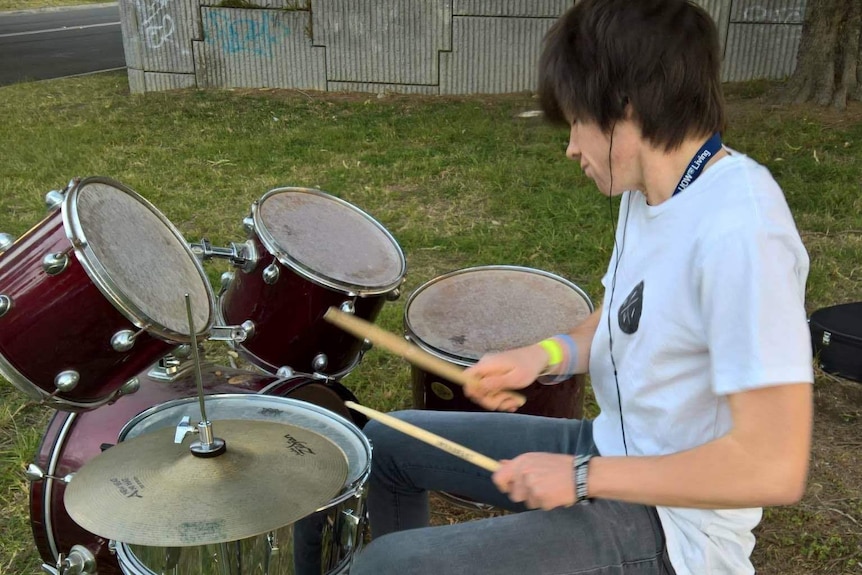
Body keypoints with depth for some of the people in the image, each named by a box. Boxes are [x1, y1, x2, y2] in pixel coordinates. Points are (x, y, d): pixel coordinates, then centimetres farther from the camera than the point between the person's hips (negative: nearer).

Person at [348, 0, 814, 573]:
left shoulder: (740, 231, -29)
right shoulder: (650, 192, 1)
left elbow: (774, 466, -29)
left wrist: (584, 476, -22)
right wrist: (547, 354, -6)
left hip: (672, 520, -9)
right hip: (615, 448, 9)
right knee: (387, 442, 15)